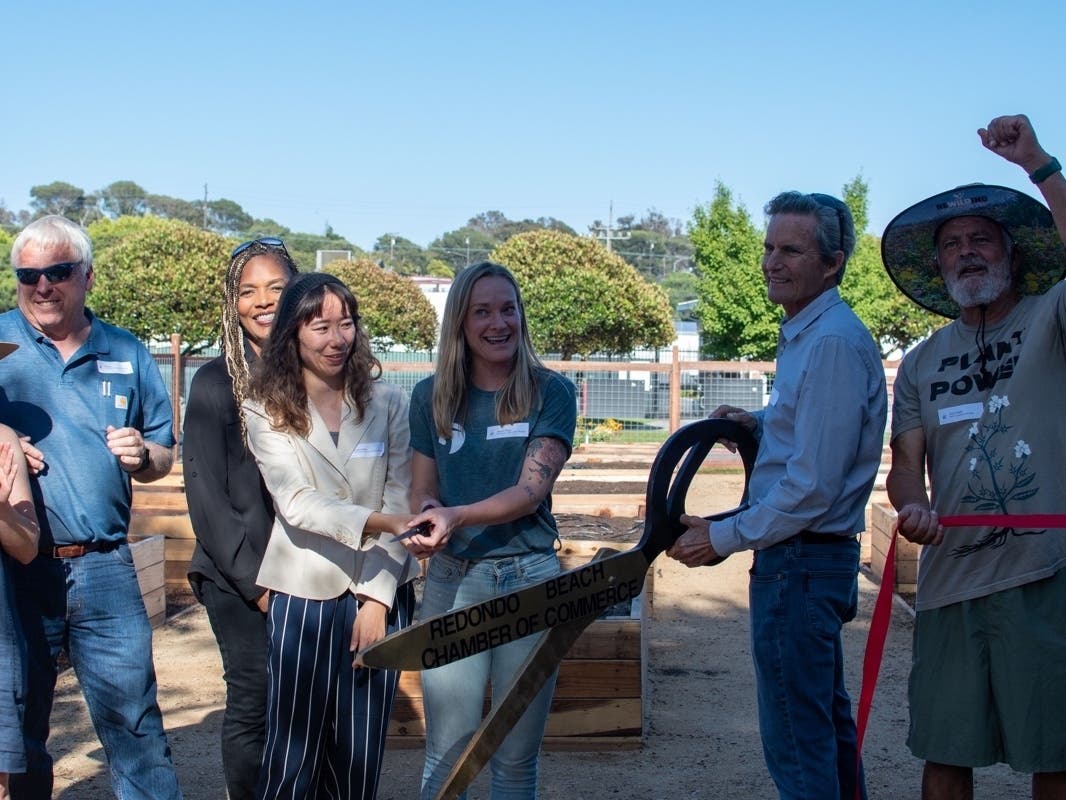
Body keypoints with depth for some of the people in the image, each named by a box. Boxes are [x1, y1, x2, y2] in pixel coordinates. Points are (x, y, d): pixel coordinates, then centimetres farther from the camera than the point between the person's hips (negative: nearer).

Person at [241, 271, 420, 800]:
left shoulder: (388, 404, 3)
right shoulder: (267, 411, 0)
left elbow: (400, 504, -1)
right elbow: (296, 503, -12)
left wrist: (377, 597, -8)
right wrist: (377, 522, -26)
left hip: (379, 596, 1)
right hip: (303, 596, -1)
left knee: (361, 756, 7)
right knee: (293, 756, 1)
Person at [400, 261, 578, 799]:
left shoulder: (551, 392, -2)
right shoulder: (431, 396, 4)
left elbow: (531, 490, -13)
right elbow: (421, 491, 10)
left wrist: (456, 516, -30)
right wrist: (426, 518, -14)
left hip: (530, 580, -1)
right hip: (451, 580, 1)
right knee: (447, 755, 3)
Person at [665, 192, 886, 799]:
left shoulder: (833, 342, -20)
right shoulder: (808, 333, 13)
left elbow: (813, 487, -23)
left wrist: (722, 538, -15)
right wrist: (759, 423, 9)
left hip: (799, 561, -11)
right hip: (813, 559, 11)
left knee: (798, 746, -4)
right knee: (827, 721, 22)